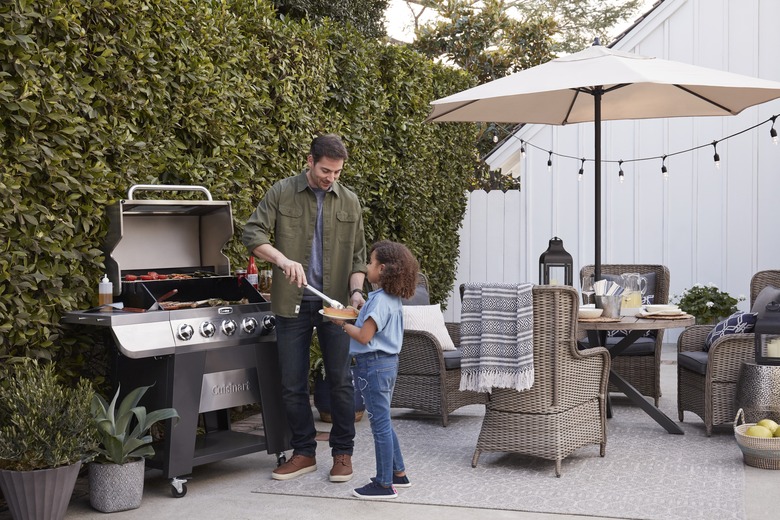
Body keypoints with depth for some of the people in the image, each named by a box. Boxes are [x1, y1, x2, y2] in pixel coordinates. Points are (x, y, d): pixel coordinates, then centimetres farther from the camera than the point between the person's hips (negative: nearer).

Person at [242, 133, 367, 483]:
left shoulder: (349, 202, 6)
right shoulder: (282, 193, -1)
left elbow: (357, 256, 9)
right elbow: (252, 233, -9)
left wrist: (356, 291, -8)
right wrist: (282, 259, -26)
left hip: (335, 304, 1)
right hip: (293, 304, 0)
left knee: (340, 381, 2)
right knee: (292, 384, 6)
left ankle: (342, 452, 17)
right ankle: (303, 453, 21)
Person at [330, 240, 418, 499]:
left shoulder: (379, 300, -19)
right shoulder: (393, 299, 11)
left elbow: (364, 336, -21)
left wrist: (342, 323, -8)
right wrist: (354, 320, 10)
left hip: (374, 365, -10)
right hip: (389, 362, 10)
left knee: (380, 425, -2)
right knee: (384, 423, 20)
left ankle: (384, 484, 6)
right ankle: (398, 473, 29)